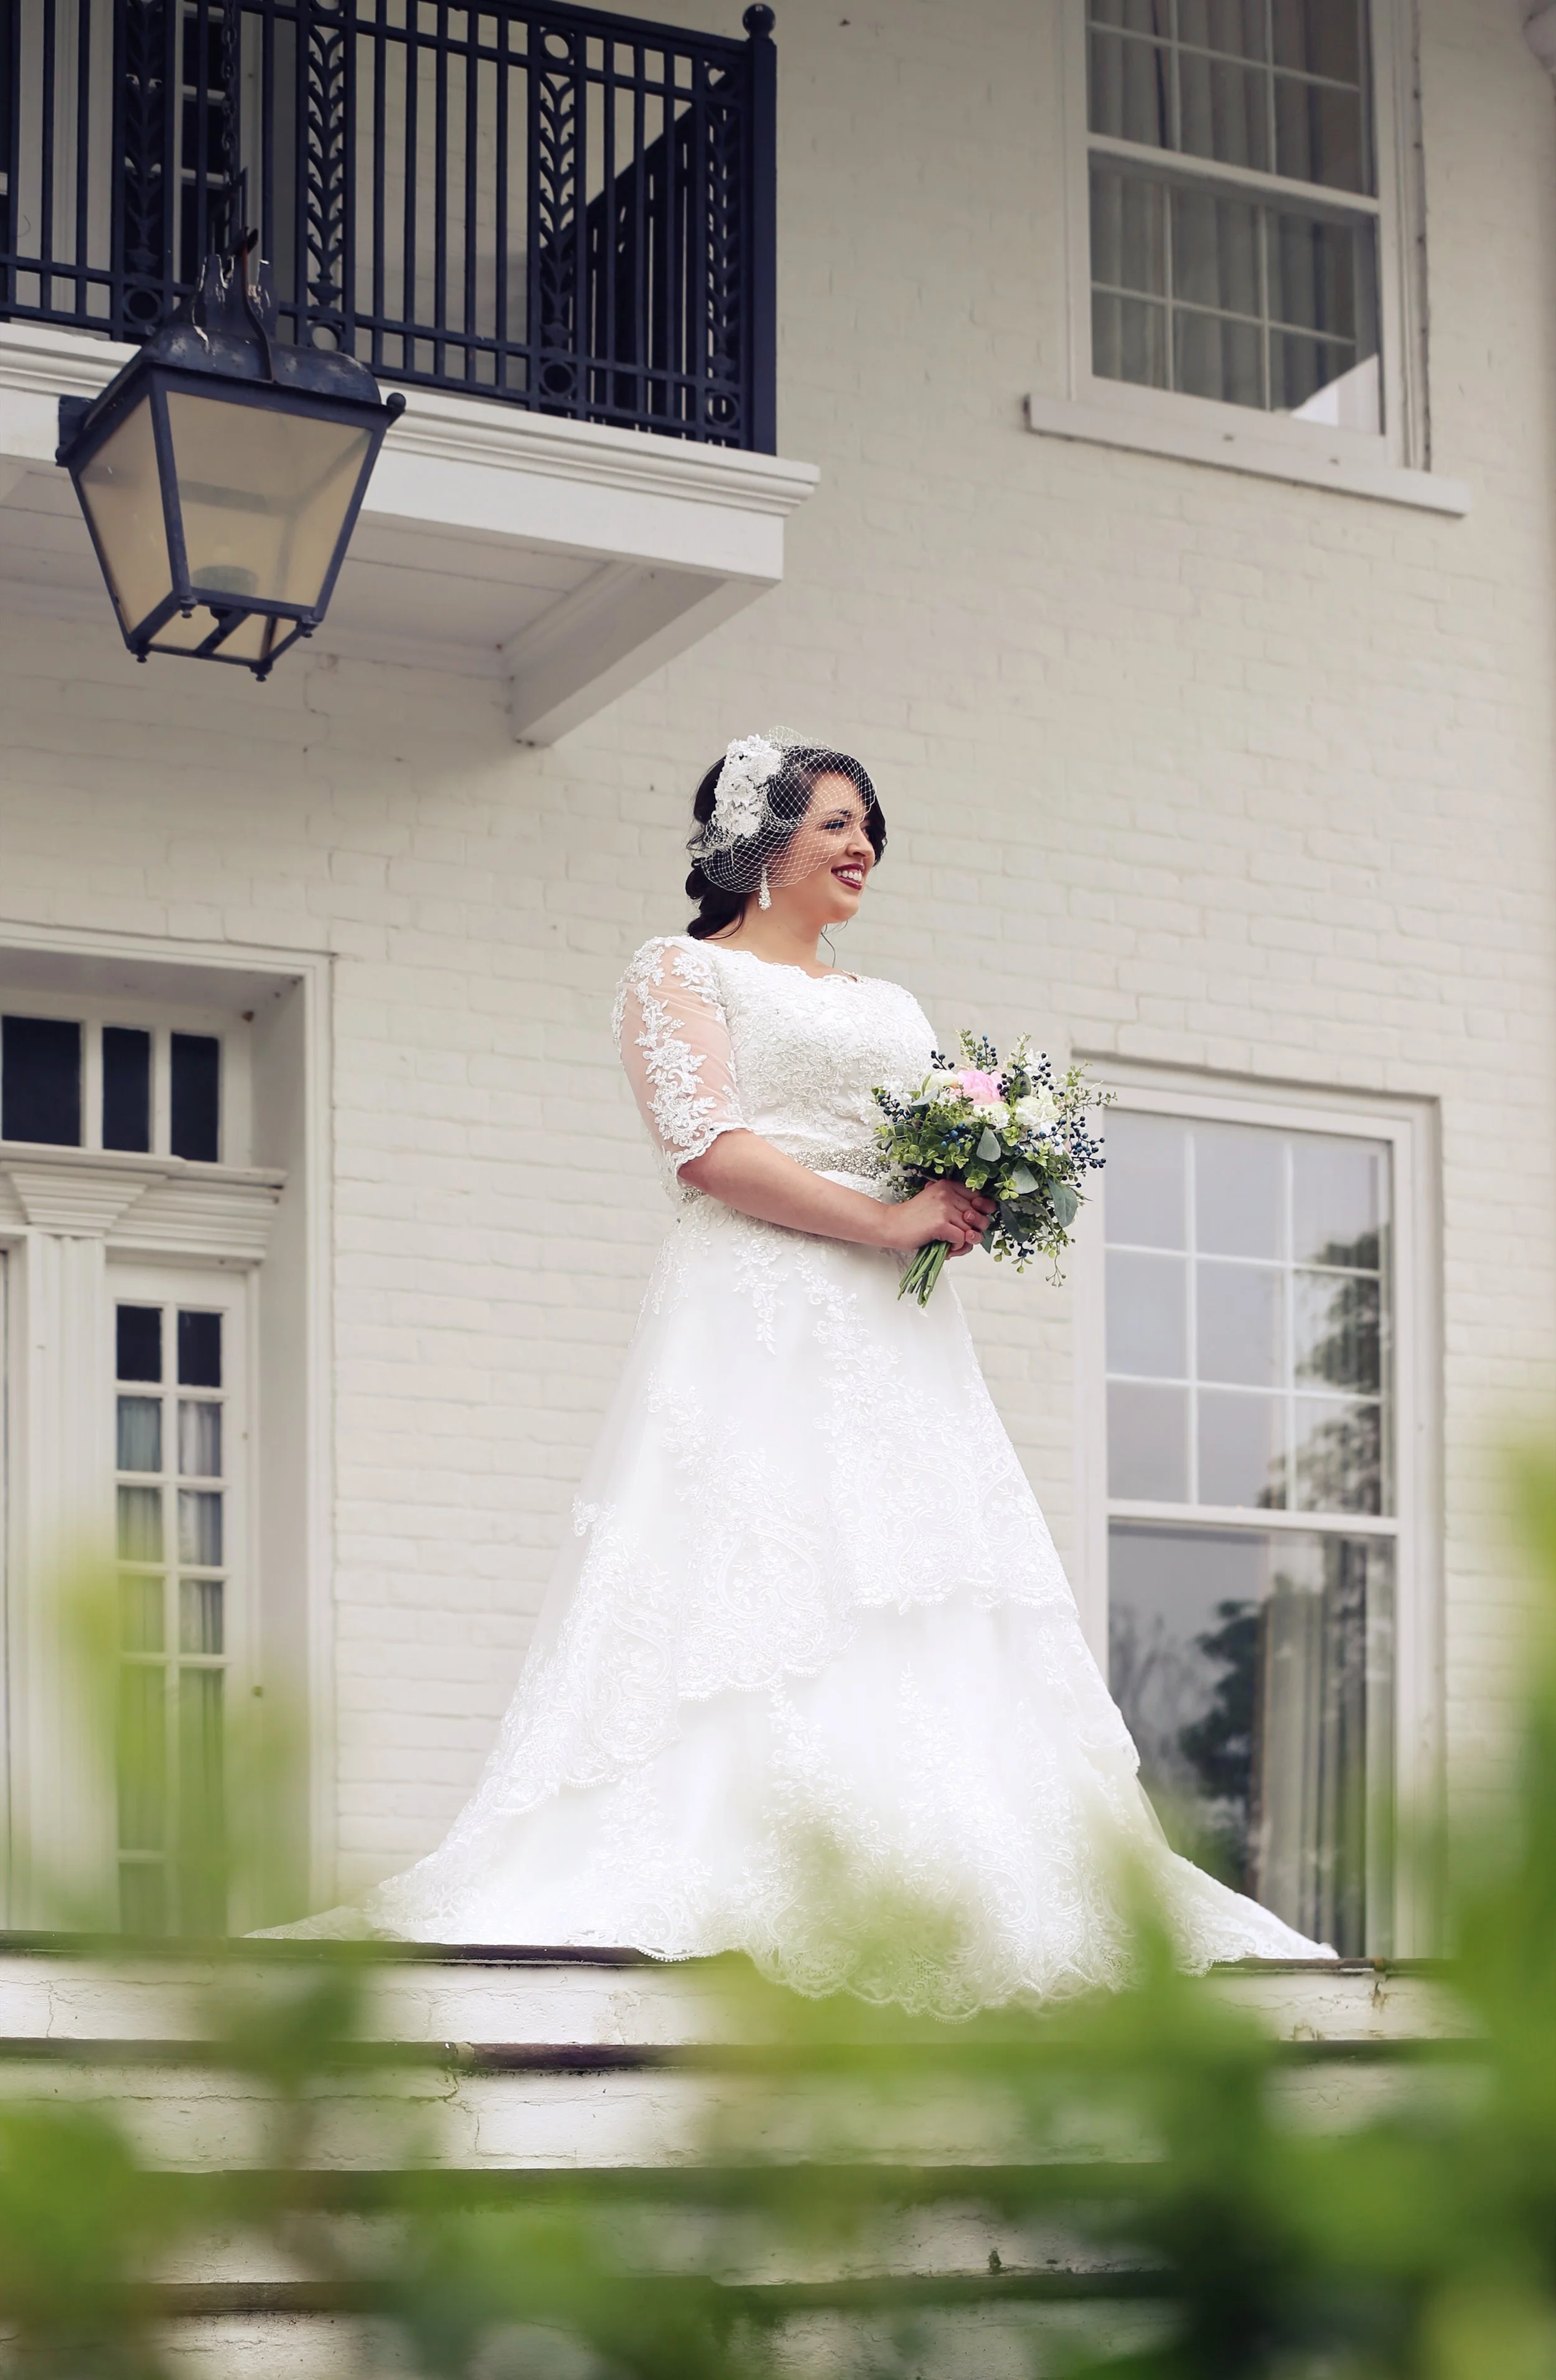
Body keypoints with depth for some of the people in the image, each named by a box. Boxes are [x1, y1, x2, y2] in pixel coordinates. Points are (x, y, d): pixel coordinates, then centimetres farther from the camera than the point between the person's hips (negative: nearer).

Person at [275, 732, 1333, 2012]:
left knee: (919, 1609, -5)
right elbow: (706, 1144, -9)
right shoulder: (684, 971, 6)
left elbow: (951, 1168, 22)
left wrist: (977, 1200, -2)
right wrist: (883, 1221, -14)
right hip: (757, 1320, -7)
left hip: (896, 1337, 7)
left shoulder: (893, 1007, 25)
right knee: (766, 1606, -17)